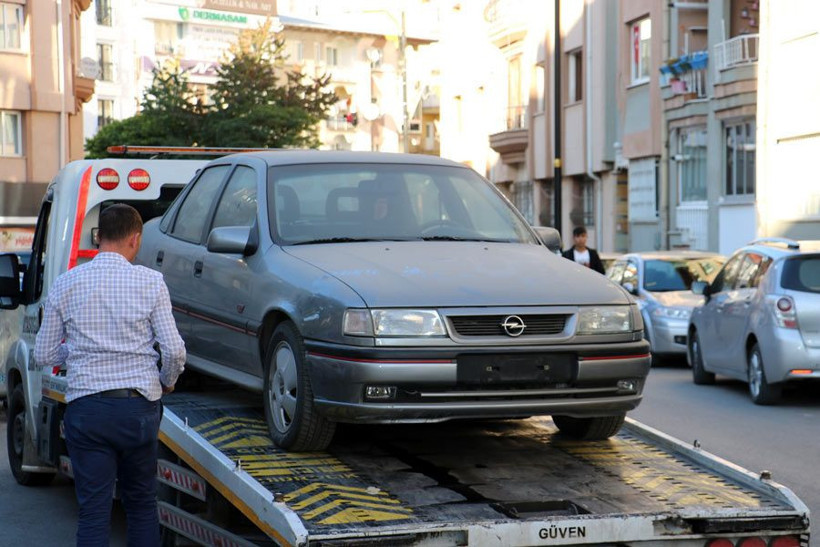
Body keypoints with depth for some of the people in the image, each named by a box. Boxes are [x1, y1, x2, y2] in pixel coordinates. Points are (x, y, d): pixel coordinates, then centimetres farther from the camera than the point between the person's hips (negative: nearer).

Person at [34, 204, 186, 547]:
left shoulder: (67, 283, 3)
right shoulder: (150, 281, -2)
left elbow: (43, 355, 7)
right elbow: (174, 351, -6)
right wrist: (168, 382, 15)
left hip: (86, 407, 0)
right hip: (139, 404, 0)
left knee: (93, 511, 2)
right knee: (142, 504, 15)